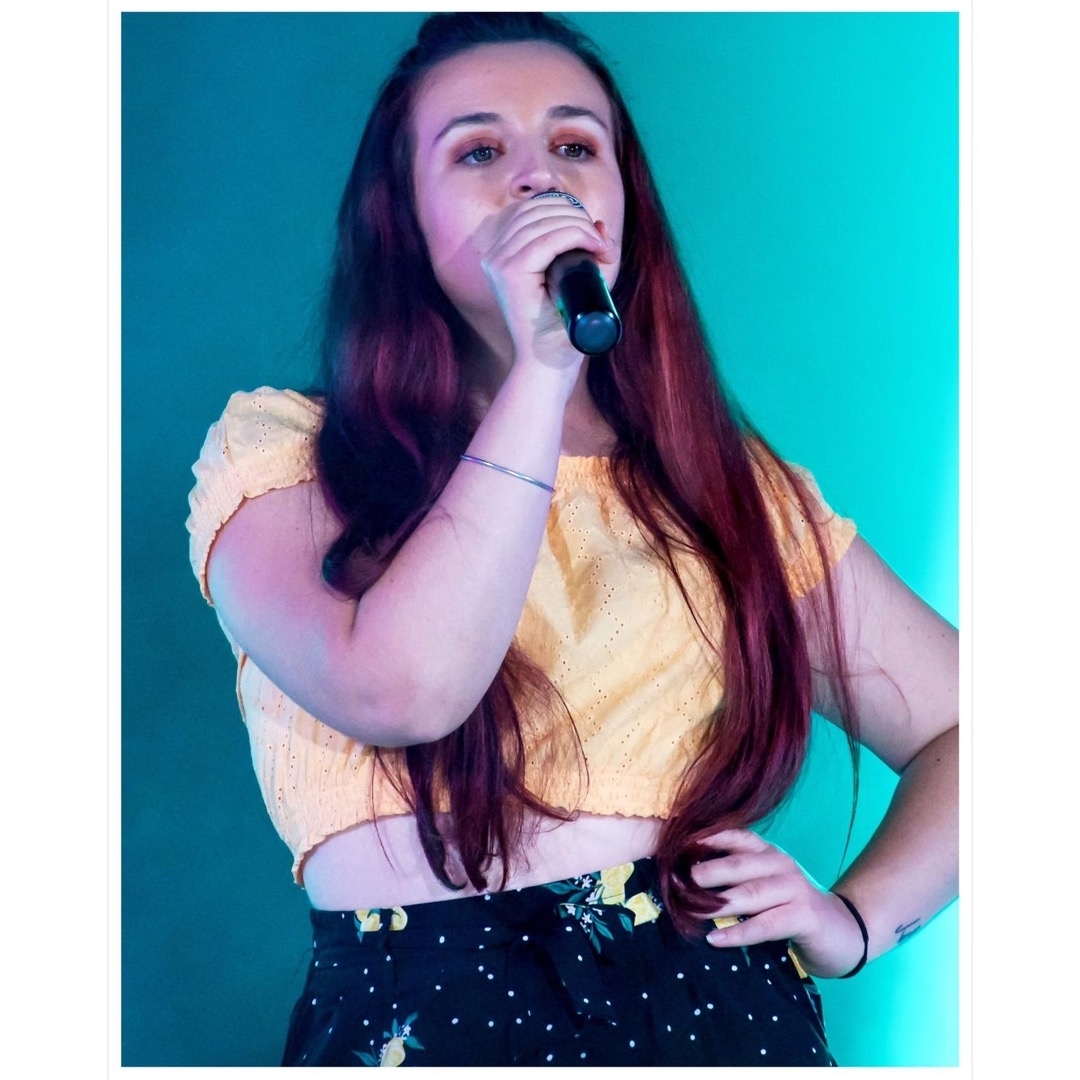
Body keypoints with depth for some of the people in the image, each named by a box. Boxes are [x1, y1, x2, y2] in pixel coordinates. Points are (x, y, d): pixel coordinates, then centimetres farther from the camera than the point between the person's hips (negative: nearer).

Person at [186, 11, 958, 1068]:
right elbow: (400, 686, -20)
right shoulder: (279, 454, 1)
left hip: (722, 1013, 3)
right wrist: (541, 369, -17)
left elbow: (968, 727, 13)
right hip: (419, 1017, -2)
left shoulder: (729, 482, 9)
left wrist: (856, 917, -4)